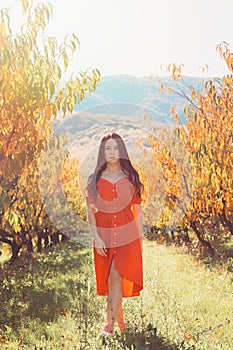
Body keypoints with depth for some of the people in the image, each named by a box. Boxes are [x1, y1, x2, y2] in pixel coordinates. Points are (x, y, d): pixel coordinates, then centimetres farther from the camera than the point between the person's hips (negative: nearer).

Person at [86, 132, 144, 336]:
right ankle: (121, 322, 26)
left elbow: (137, 209, 8)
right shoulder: (95, 179, 5)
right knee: (112, 280, 10)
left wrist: (140, 237, 7)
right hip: (104, 234, 2)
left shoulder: (130, 177, 5)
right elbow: (91, 210, 1)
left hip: (127, 234, -1)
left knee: (115, 277, -13)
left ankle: (110, 324, -7)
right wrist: (96, 237, -9)